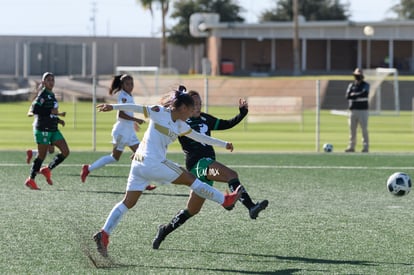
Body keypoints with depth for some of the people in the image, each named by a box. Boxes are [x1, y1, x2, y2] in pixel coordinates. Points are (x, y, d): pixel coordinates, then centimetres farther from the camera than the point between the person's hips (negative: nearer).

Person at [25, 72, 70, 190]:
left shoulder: (51, 95, 16)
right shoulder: (43, 94, -10)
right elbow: (34, 109, -20)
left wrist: (58, 119, 11)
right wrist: (51, 112, -21)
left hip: (53, 129, 8)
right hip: (43, 129, -8)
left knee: (65, 151, -1)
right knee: (42, 155, -3)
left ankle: (47, 169, 12)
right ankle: (30, 180, 8)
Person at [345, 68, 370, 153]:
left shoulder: (366, 85, 3)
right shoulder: (351, 85, 12)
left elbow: (365, 94, -15)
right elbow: (347, 96, -2)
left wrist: (354, 95, -7)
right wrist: (358, 95, -11)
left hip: (363, 110, -4)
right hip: (353, 110, 4)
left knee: (364, 129, -6)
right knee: (352, 129, 4)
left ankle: (365, 146, -3)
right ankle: (351, 146, 10)